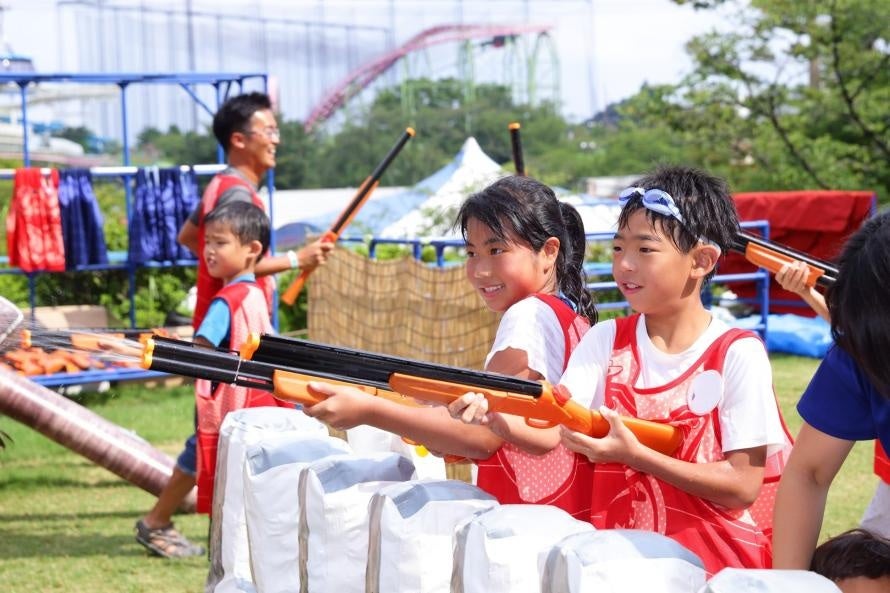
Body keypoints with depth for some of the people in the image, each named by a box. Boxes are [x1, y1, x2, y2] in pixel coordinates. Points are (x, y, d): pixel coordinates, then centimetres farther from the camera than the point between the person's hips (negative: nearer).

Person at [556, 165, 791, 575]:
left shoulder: (738, 354, -6)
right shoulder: (606, 340, 6)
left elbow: (744, 487, -10)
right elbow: (553, 424, -8)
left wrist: (634, 455, -19)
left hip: (715, 558, -4)